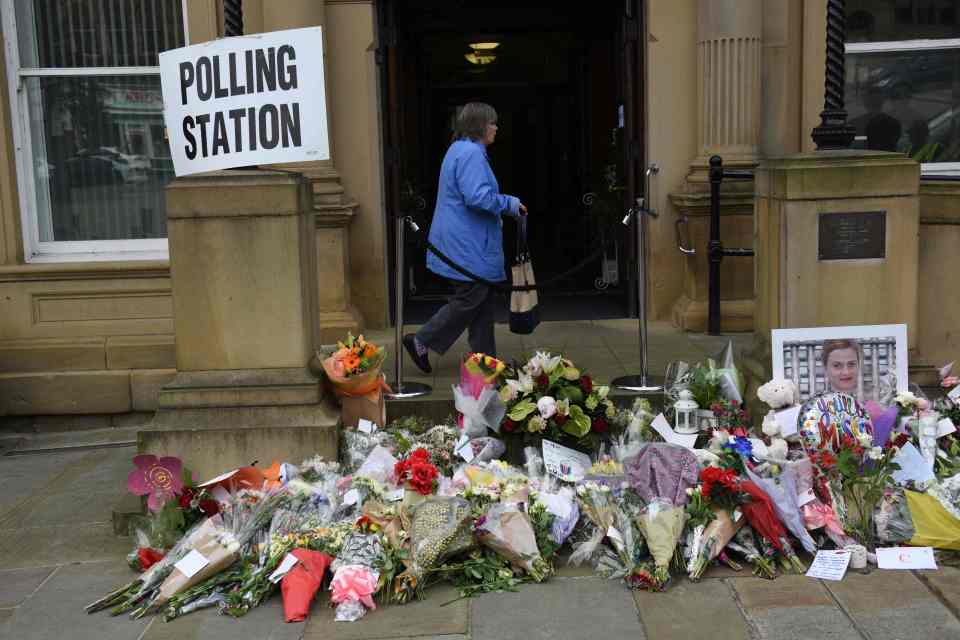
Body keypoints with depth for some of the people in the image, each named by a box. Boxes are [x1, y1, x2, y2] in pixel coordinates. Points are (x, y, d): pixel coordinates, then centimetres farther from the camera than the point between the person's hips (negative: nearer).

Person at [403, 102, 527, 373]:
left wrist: (506, 205, 19)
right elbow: (478, 197, -25)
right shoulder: (471, 153, -17)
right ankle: (422, 342, 4)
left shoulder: (461, 150, 17)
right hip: (468, 246, -11)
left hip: (466, 242, 11)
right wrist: (511, 204, -11)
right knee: (469, 299, -4)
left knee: (483, 300, 12)